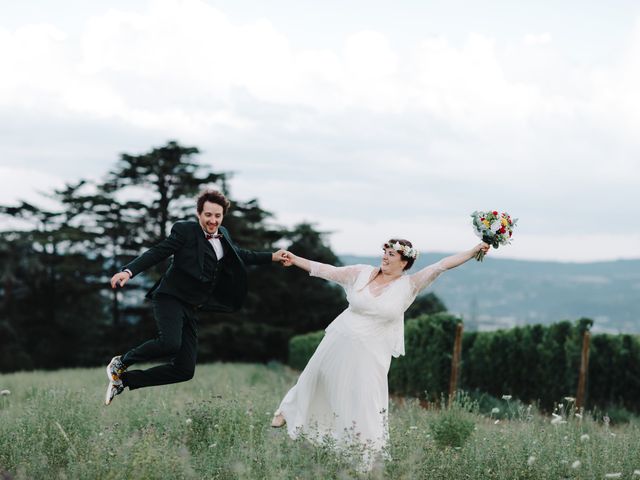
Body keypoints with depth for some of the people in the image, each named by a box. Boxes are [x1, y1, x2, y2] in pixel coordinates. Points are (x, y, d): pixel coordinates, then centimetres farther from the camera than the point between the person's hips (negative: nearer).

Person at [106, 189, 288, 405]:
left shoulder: (223, 235, 14)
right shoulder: (185, 230, -7)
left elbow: (240, 255, 32)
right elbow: (156, 253, -12)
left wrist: (272, 257, 30)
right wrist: (128, 271, -25)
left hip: (191, 308, 7)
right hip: (171, 298, -7)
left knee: (185, 370, 0)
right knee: (170, 344, -34)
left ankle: (124, 379, 11)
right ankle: (121, 362, -8)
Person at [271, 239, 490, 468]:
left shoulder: (409, 285, -7)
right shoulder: (362, 273, -2)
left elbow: (441, 265, -13)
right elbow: (327, 270, 1)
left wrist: (474, 251, -18)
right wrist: (295, 259, 0)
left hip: (371, 353, -2)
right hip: (339, 343, 2)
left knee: (367, 405, -2)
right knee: (315, 379, 19)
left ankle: (370, 457, 14)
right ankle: (288, 410, 46)